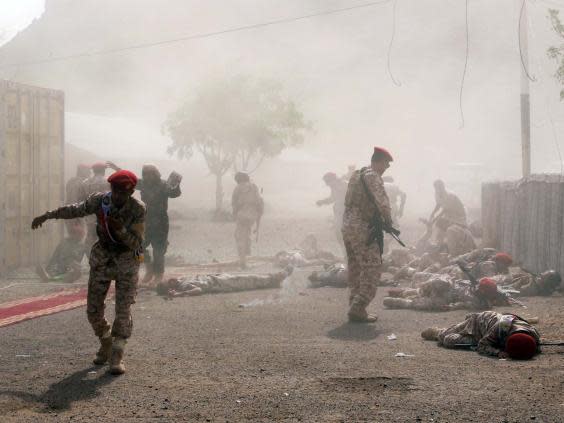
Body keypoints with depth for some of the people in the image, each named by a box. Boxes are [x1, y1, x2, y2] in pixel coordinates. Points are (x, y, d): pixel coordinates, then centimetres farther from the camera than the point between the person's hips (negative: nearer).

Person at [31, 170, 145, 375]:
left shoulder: (138, 209, -19)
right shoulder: (100, 200, -13)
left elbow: (136, 243, -19)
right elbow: (75, 210, 4)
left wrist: (121, 229, -37)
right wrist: (47, 216, 8)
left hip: (127, 261, -3)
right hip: (102, 259, 3)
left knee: (123, 310, -11)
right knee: (93, 309, 5)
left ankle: (117, 357, -3)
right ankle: (106, 344, 29)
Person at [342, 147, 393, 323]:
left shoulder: (356, 175, 17)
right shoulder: (372, 176, -12)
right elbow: (382, 201, -22)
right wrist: (388, 219, -4)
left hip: (347, 227, 9)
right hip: (363, 229, -9)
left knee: (355, 270, 14)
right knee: (372, 270, -7)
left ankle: (355, 309, 16)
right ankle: (358, 309, -12)